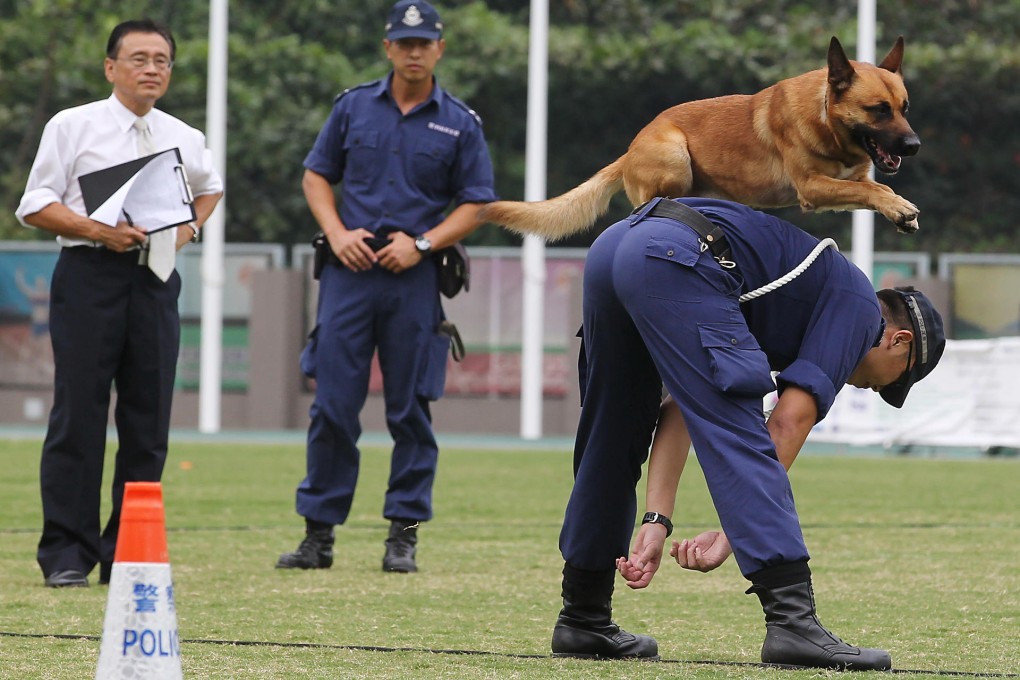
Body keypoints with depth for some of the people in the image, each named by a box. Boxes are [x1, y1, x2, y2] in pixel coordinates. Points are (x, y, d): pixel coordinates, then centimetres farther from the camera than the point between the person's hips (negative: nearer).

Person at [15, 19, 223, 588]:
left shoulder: (187, 140, 12)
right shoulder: (73, 127, 1)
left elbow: (210, 188, 33)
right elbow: (36, 206, -2)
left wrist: (188, 229, 12)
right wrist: (101, 232, -15)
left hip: (155, 282, 4)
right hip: (88, 277, -4)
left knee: (148, 419, 3)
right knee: (79, 414, -6)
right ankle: (67, 555, -3)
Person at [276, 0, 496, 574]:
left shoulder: (460, 123, 5)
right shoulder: (354, 107, 9)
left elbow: (475, 204, 5)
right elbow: (317, 175, 14)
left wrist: (422, 243, -9)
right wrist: (338, 234, -3)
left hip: (415, 279, -1)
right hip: (350, 272, 1)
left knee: (411, 409, 1)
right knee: (332, 405, -2)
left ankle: (404, 534, 7)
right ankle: (319, 534, 3)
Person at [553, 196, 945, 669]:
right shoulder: (860, 305, 13)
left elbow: (683, 409, 27)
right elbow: (790, 423, 0)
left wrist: (657, 522, 18)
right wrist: (731, 536, 0)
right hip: (675, 257, -9)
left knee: (612, 444, 21)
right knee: (738, 439, -7)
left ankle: (583, 620, 30)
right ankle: (793, 621, -15)